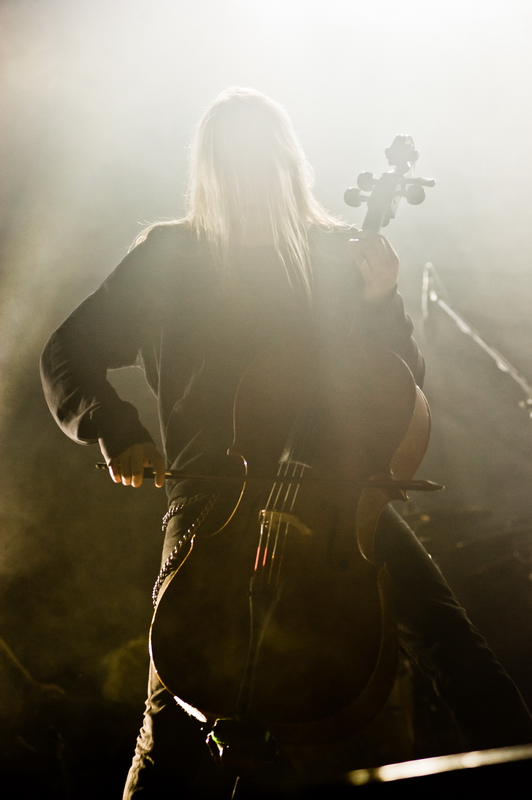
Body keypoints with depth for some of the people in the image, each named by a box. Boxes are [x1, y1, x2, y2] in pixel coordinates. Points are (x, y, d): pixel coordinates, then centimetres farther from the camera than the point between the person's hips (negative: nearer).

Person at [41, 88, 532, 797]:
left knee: (452, 648, -15)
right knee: (173, 715, -13)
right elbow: (67, 355, 12)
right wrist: (114, 428, -3)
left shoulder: (337, 252, 9)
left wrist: (380, 299, -7)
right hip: (211, 486, -1)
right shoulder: (167, 257, 6)